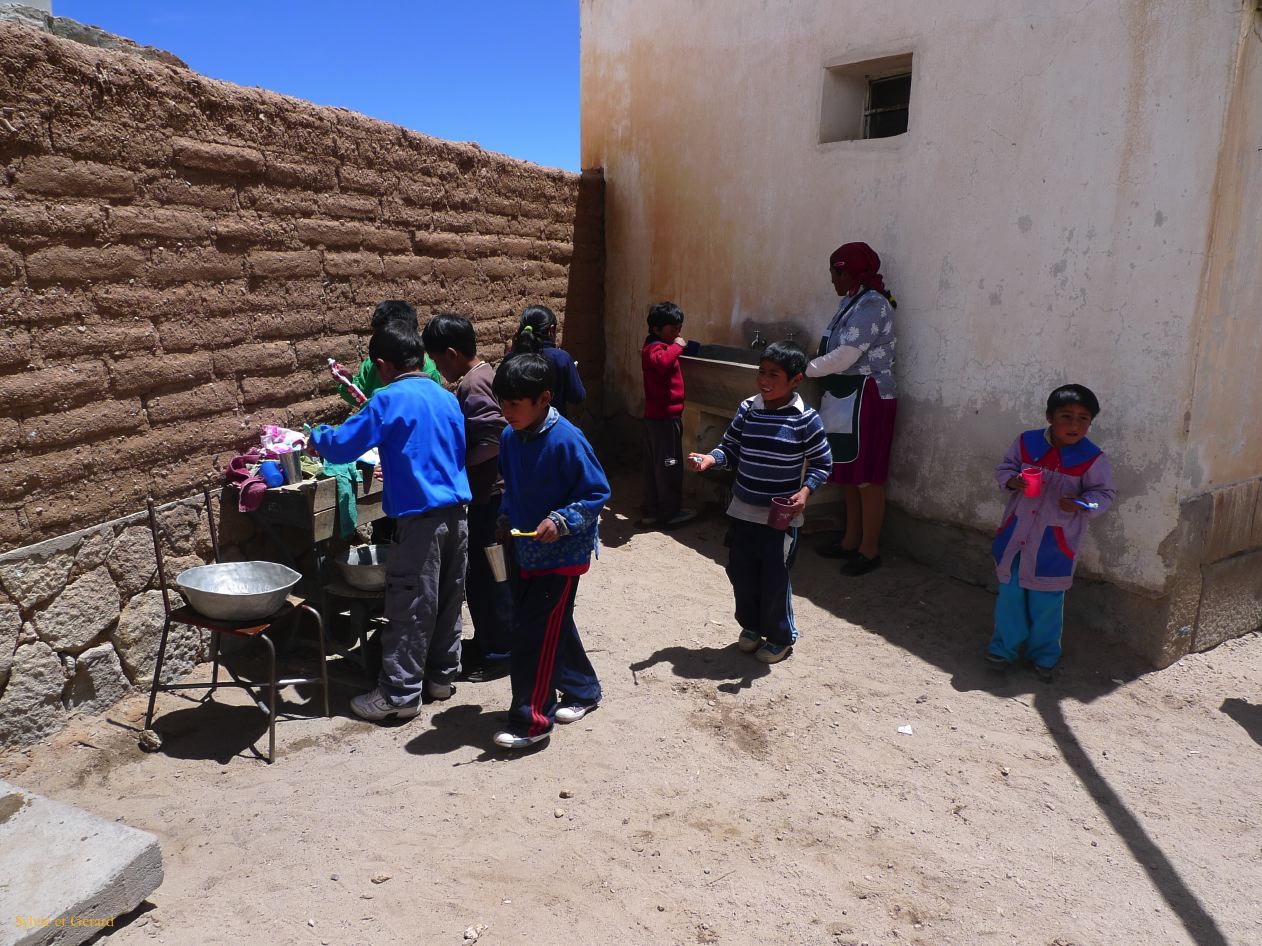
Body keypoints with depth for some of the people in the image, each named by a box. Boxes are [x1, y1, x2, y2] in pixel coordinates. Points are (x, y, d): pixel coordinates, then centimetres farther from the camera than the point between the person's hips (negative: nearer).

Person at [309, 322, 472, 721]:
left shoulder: (388, 400, -10)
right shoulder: (447, 398, 11)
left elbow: (340, 447, -9)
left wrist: (317, 436, 13)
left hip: (420, 519, -7)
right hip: (456, 514, 7)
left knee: (410, 609, 0)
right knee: (448, 600, 16)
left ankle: (398, 695, 8)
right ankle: (442, 676, 29)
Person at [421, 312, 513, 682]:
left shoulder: (473, 384, -19)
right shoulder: (480, 375, 12)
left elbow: (493, 437, -27)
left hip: (490, 494, -10)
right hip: (488, 490, 10)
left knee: (486, 573, 0)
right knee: (480, 570, 19)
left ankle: (500, 652, 11)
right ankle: (487, 639, 32)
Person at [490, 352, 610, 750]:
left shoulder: (566, 440, -21)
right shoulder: (510, 437, 1)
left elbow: (597, 493, -16)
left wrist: (562, 521, -27)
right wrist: (506, 518, 2)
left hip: (564, 553, -8)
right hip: (530, 550, 8)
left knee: (533, 630, -7)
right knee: (555, 625, 18)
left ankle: (531, 721, 6)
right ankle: (582, 691, 37)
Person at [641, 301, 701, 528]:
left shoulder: (654, 346, 16)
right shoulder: (656, 348, -16)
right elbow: (661, 362, -40)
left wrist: (681, 346, 17)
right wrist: (677, 346, -27)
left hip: (655, 416, 10)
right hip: (666, 417, -10)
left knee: (654, 466, 12)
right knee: (669, 465, 0)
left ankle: (651, 511, 19)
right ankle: (671, 512, 9)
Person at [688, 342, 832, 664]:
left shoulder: (806, 419, -12)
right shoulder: (747, 409, -2)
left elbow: (822, 463, -5)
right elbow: (730, 450, 4)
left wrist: (805, 491, -20)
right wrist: (710, 458, -16)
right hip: (743, 511, 4)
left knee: (774, 578, 5)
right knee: (741, 573, 14)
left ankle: (780, 637, 27)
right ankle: (751, 625, 38)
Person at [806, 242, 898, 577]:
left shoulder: (872, 304, -15)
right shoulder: (850, 302, 15)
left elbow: (845, 356, -20)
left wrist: (806, 370, -9)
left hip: (867, 399, -9)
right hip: (845, 399, 9)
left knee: (867, 478, -2)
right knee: (849, 476, 15)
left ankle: (869, 550, 6)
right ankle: (851, 542, 25)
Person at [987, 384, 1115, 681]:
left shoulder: (1092, 458, -10)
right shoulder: (1026, 442, -5)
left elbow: (1104, 493, -2)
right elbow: (1004, 469, 6)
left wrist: (1081, 504, -22)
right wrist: (1015, 480, -17)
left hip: (1055, 541, -2)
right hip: (1016, 531, 2)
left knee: (1046, 600, 8)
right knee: (1010, 591, 12)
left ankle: (1044, 654, 29)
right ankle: (1004, 646, 29)